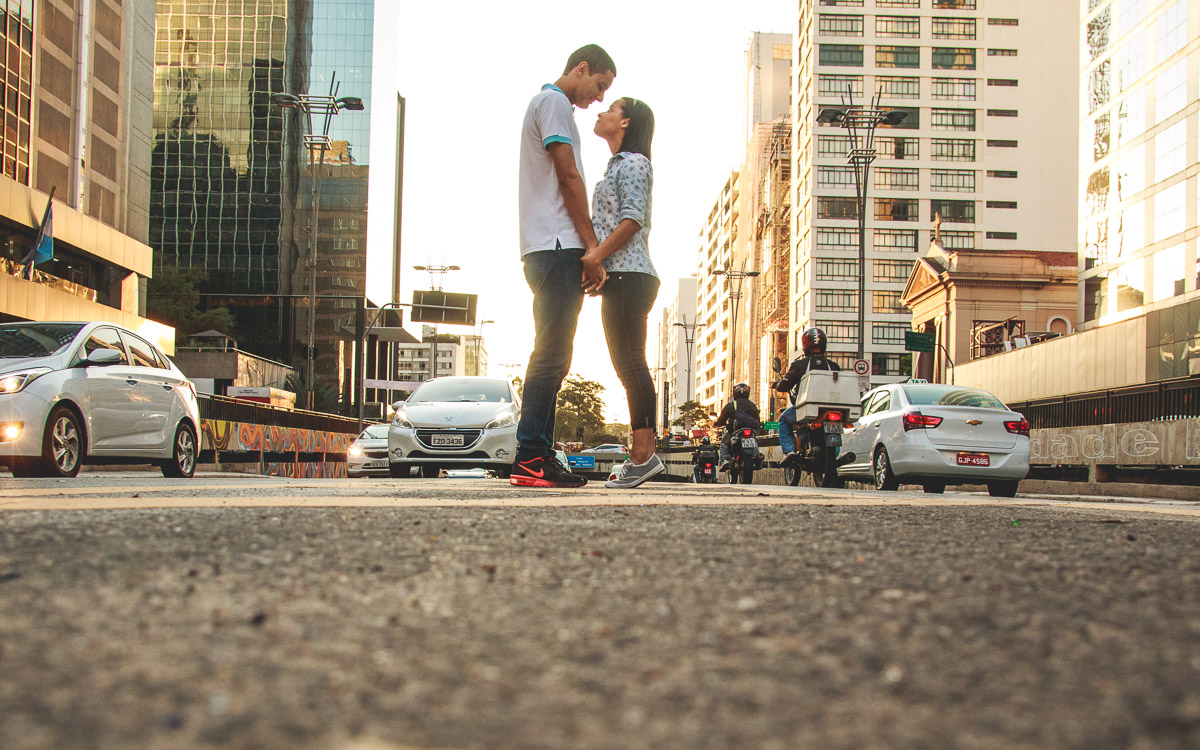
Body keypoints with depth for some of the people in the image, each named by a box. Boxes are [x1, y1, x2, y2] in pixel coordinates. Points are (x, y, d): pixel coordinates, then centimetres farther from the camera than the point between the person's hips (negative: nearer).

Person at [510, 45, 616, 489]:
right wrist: (592, 245, -9)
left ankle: (537, 458, 8)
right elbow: (568, 177, -11)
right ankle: (531, 458, -17)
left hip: (547, 251, 11)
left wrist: (586, 252, 18)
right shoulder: (554, 103, -2)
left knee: (552, 357, 8)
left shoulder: (546, 104, 29)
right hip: (557, 247, -11)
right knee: (551, 354, -14)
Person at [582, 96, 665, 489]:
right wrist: (594, 264, 13)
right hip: (616, 279, 10)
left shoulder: (632, 163, -3)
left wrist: (594, 256, -20)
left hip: (628, 276, -10)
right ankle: (642, 455, 4)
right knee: (627, 365, 5)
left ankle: (644, 454, -16)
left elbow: (632, 220, -15)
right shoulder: (618, 166, 26)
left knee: (630, 363, -14)